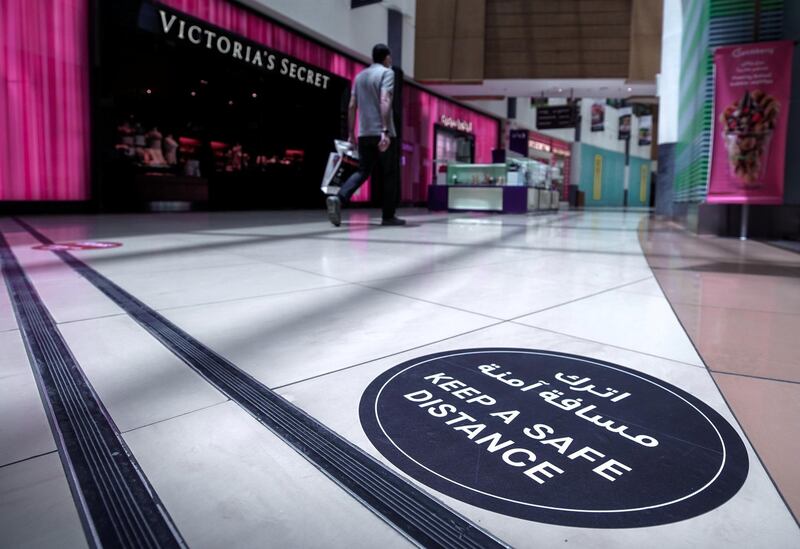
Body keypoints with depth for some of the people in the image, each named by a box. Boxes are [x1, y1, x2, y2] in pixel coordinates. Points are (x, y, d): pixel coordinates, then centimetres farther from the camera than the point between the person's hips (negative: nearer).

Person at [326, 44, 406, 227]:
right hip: (382, 133, -6)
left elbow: (352, 106, 14)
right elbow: (384, 101, -17)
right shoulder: (387, 72, -2)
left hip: (364, 134, 6)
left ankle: (338, 198, -17)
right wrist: (385, 131, -24)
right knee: (389, 174, 6)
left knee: (363, 171, 8)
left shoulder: (360, 76, 18)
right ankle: (388, 216, 10)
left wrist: (351, 133, 18)